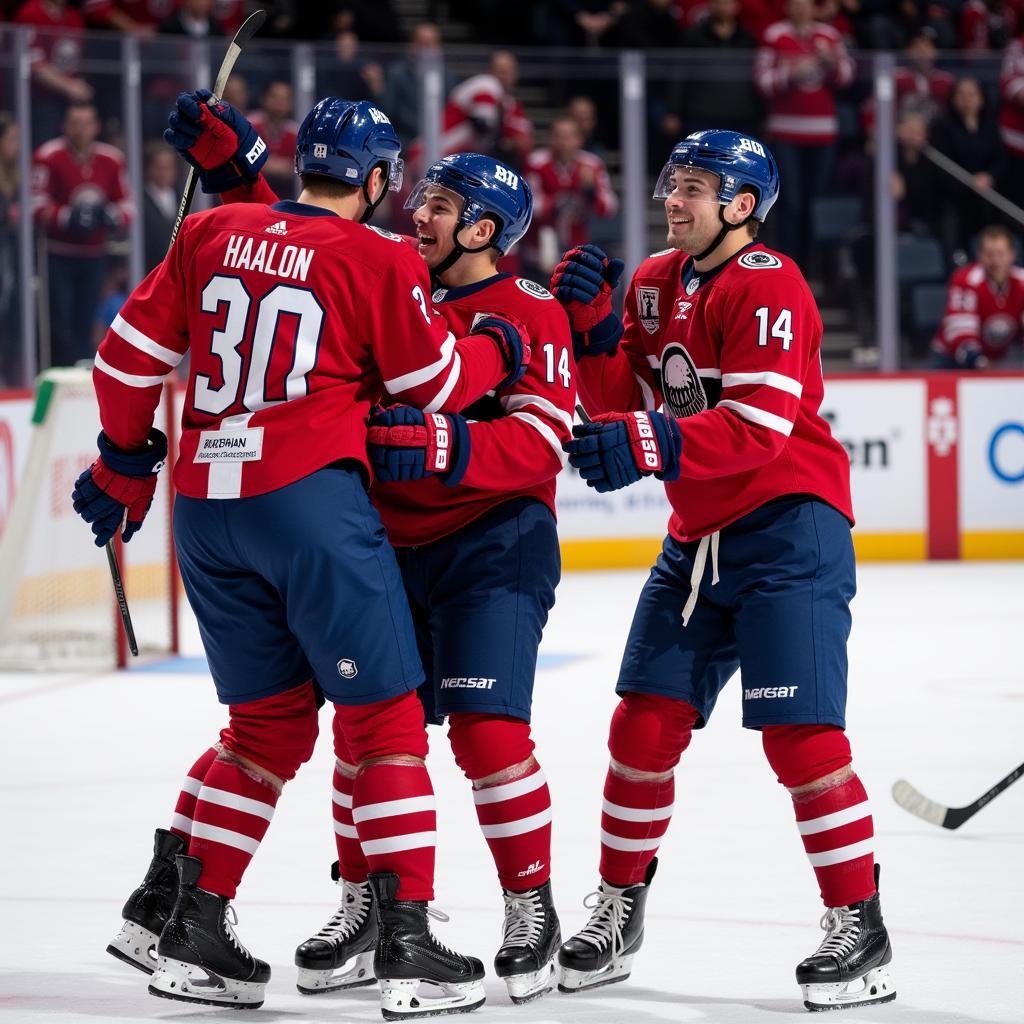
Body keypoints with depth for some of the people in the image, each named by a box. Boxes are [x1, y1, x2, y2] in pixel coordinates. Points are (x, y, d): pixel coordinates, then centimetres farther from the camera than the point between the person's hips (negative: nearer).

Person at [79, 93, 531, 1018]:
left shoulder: (211, 234, 9)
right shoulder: (380, 259, -4)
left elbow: (129, 358, 13)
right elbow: (436, 382, 5)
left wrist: (125, 461, 28)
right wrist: (496, 350, 25)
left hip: (206, 505, 6)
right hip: (310, 495, -6)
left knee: (270, 721, 18)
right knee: (384, 722, 2)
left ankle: (176, 915, 15)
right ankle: (406, 944, -2)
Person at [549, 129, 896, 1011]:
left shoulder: (768, 287, -15)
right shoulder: (654, 283, 11)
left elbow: (757, 429, -24)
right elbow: (625, 406, 10)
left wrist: (649, 446, -34)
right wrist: (593, 325, -4)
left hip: (787, 530, -8)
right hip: (699, 534, 8)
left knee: (799, 732, -13)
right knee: (645, 724, 4)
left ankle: (859, 929, -6)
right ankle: (618, 907, 18)